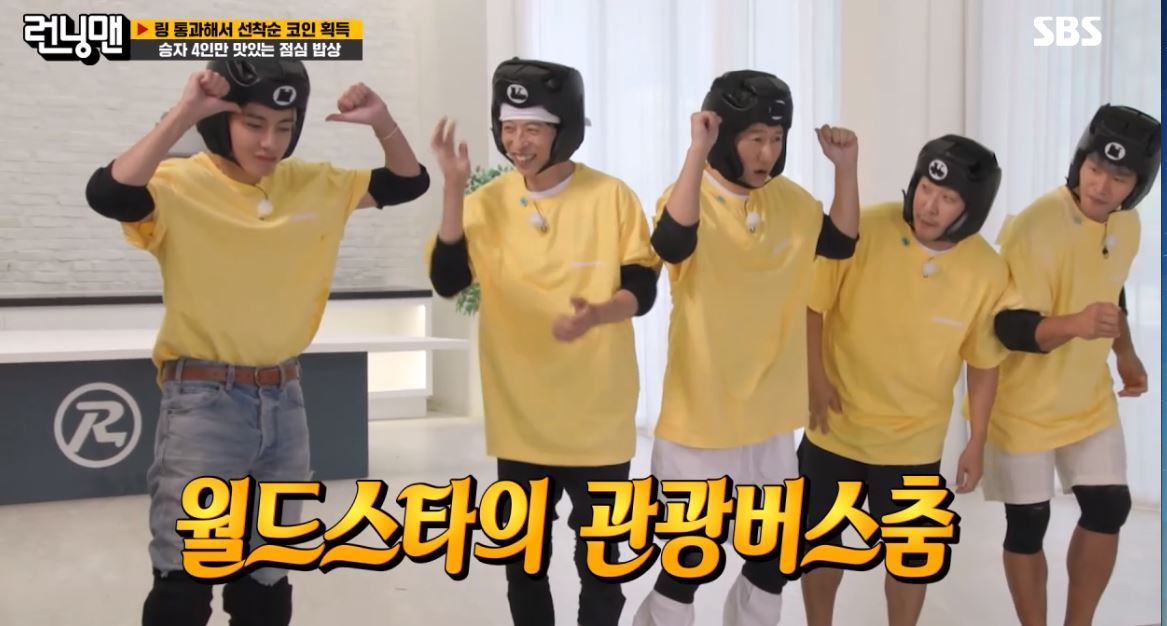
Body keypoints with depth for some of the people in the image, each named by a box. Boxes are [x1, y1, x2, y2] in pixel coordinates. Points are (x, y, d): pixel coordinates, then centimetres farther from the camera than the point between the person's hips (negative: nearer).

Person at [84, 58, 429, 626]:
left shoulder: (313, 184, 5)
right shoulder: (179, 185, -11)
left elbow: (407, 183, 10)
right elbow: (107, 194, -31)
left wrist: (382, 123, -7)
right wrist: (182, 115, -33)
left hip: (284, 401, 5)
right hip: (203, 403, -5)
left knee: (267, 580, 18)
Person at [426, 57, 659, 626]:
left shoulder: (611, 197, -7)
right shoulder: (487, 203, -1)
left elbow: (642, 290, -7)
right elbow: (447, 281, -12)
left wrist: (598, 314, -28)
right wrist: (454, 187, -20)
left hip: (598, 415, -2)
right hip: (519, 414, 3)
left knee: (599, 556, 9)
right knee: (523, 557, 14)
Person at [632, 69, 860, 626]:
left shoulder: (790, 200, 4)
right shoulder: (693, 198, -14)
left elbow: (842, 243, 11)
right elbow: (672, 245, -34)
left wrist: (846, 168, -2)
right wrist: (697, 153, -35)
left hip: (769, 416, 6)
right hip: (701, 417, -6)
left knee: (774, 558, 18)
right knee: (688, 564, 5)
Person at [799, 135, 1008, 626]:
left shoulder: (988, 272, -11)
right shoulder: (862, 230, -18)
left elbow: (983, 362, 0)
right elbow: (810, 304, -7)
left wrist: (976, 444, 3)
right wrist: (815, 379, -13)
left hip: (914, 441, 0)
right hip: (836, 427, 0)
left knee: (910, 553, 12)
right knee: (820, 540, 15)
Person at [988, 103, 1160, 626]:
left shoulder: (1126, 224, -2)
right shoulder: (1033, 227, -26)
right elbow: (1010, 328, -27)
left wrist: (1126, 354, 10)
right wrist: (1074, 325, -43)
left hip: (1089, 399, 7)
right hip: (1024, 403, -6)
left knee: (1109, 508, 10)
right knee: (1027, 526, 4)